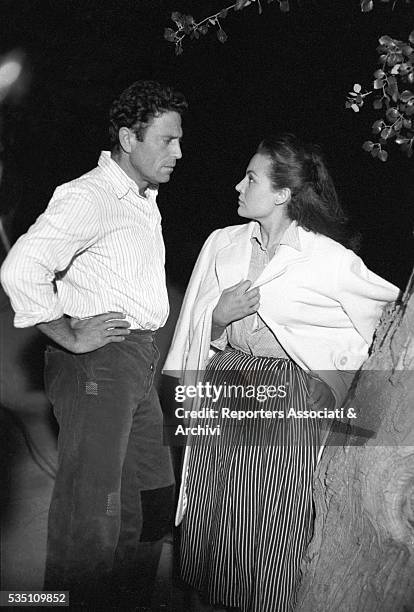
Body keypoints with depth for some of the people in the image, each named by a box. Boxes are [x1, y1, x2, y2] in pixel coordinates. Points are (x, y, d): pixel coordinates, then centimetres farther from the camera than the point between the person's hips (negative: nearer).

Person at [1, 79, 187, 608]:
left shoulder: (145, 198, 16)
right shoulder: (89, 196, -15)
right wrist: (71, 337, -19)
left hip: (137, 362, 10)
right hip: (96, 363, -10)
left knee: (153, 495, 18)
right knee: (91, 510, -2)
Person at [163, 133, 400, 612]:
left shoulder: (332, 261, -10)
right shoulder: (223, 244, 5)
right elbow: (198, 333, 11)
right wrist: (219, 315, -10)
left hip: (289, 403, -4)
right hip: (221, 391, 4)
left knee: (271, 529, 4)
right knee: (210, 515, 12)